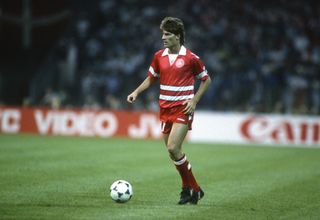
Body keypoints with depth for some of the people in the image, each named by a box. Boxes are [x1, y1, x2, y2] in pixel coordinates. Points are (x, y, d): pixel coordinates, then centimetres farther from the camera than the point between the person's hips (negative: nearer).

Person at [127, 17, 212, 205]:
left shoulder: (190, 58, -7)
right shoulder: (159, 56, 7)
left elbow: (206, 79, 4)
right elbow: (151, 78, 19)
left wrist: (194, 100, -6)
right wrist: (136, 92, 3)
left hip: (183, 109, -6)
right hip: (165, 109, 6)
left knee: (173, 148, -19)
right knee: (174, 152, 5)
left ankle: (191, 188, -4)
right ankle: (193, 189, 18)